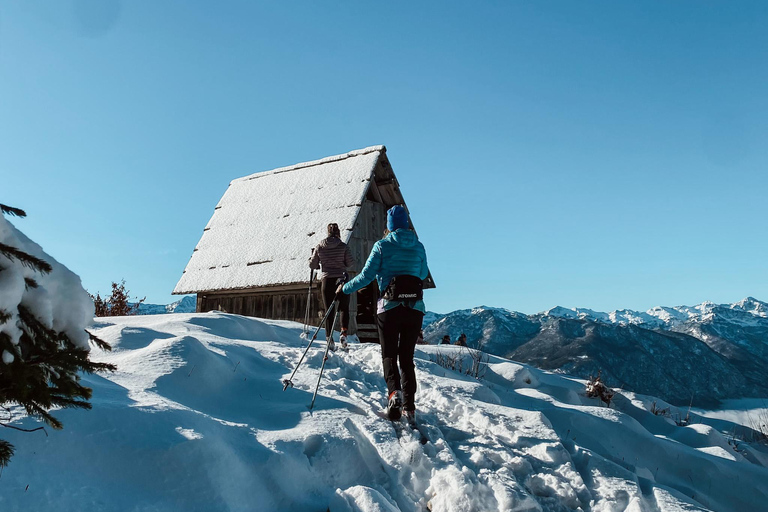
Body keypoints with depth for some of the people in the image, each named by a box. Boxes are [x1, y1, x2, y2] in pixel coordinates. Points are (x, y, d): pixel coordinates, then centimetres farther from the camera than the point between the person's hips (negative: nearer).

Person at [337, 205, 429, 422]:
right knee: (407, 357, 12)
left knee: (389, 355, 9)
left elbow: (366, 276, -5)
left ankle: (394, 392, -15)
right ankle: (409, 406, 6)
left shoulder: (382, 246, -3)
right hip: (415, 307, 3)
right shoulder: (419, 246, 6)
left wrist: (345, 290, 8)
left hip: (389, 307, -3)